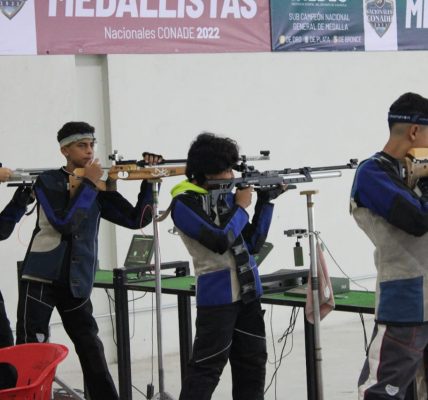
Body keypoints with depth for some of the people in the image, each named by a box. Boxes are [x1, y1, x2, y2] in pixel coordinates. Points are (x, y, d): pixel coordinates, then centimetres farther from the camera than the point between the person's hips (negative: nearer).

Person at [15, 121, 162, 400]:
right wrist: (88, 184, -15)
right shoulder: (48, 181, -3)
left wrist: (150, 181, -7)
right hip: (41, 279, -4)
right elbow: (64, 223, -18)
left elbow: (137, 219, 3)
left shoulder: (99, 188, 8)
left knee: (92, 352, 7)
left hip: (77, 282, 4)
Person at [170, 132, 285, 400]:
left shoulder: (226, 195, 9)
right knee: (207, 367, -7)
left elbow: (253, 243, 12)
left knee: (253, 363, 12)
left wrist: (266, 202, 3)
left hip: (248, 291, 7)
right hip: (217, 296, -7)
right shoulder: (184, 203, -11)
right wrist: (241, 206, -9)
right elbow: (220, 240, -23)